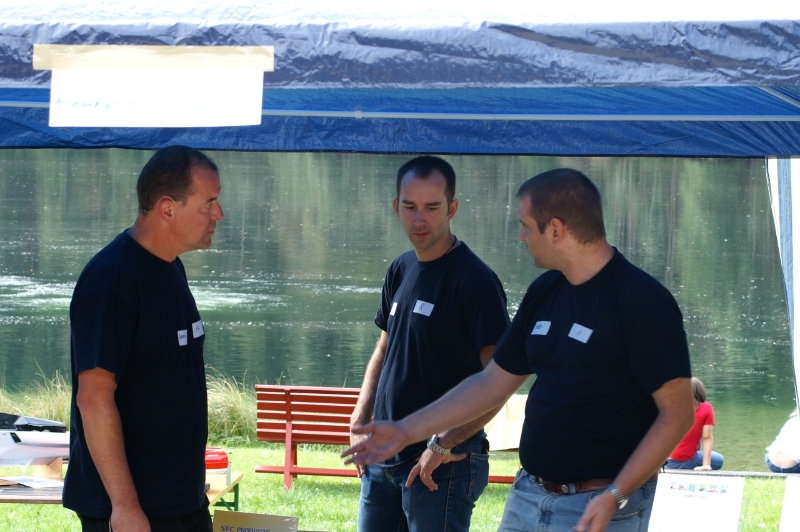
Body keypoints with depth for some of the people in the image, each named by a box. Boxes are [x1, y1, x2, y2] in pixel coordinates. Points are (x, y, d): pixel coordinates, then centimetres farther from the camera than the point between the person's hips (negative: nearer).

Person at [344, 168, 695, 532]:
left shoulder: (643, 302, -15)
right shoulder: (544, 292, 10)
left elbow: (676, 413, -16)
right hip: (528, 497, 8)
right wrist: (405, 431, 14)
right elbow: (492, 383, 18)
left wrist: (616, 496, -22)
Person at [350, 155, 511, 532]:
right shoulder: (401, 270, 11)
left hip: (444, 467, -7)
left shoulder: (474, 280, -13)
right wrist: (360, 421, 10)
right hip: (384, 456, 8)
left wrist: (444, 445, -20)